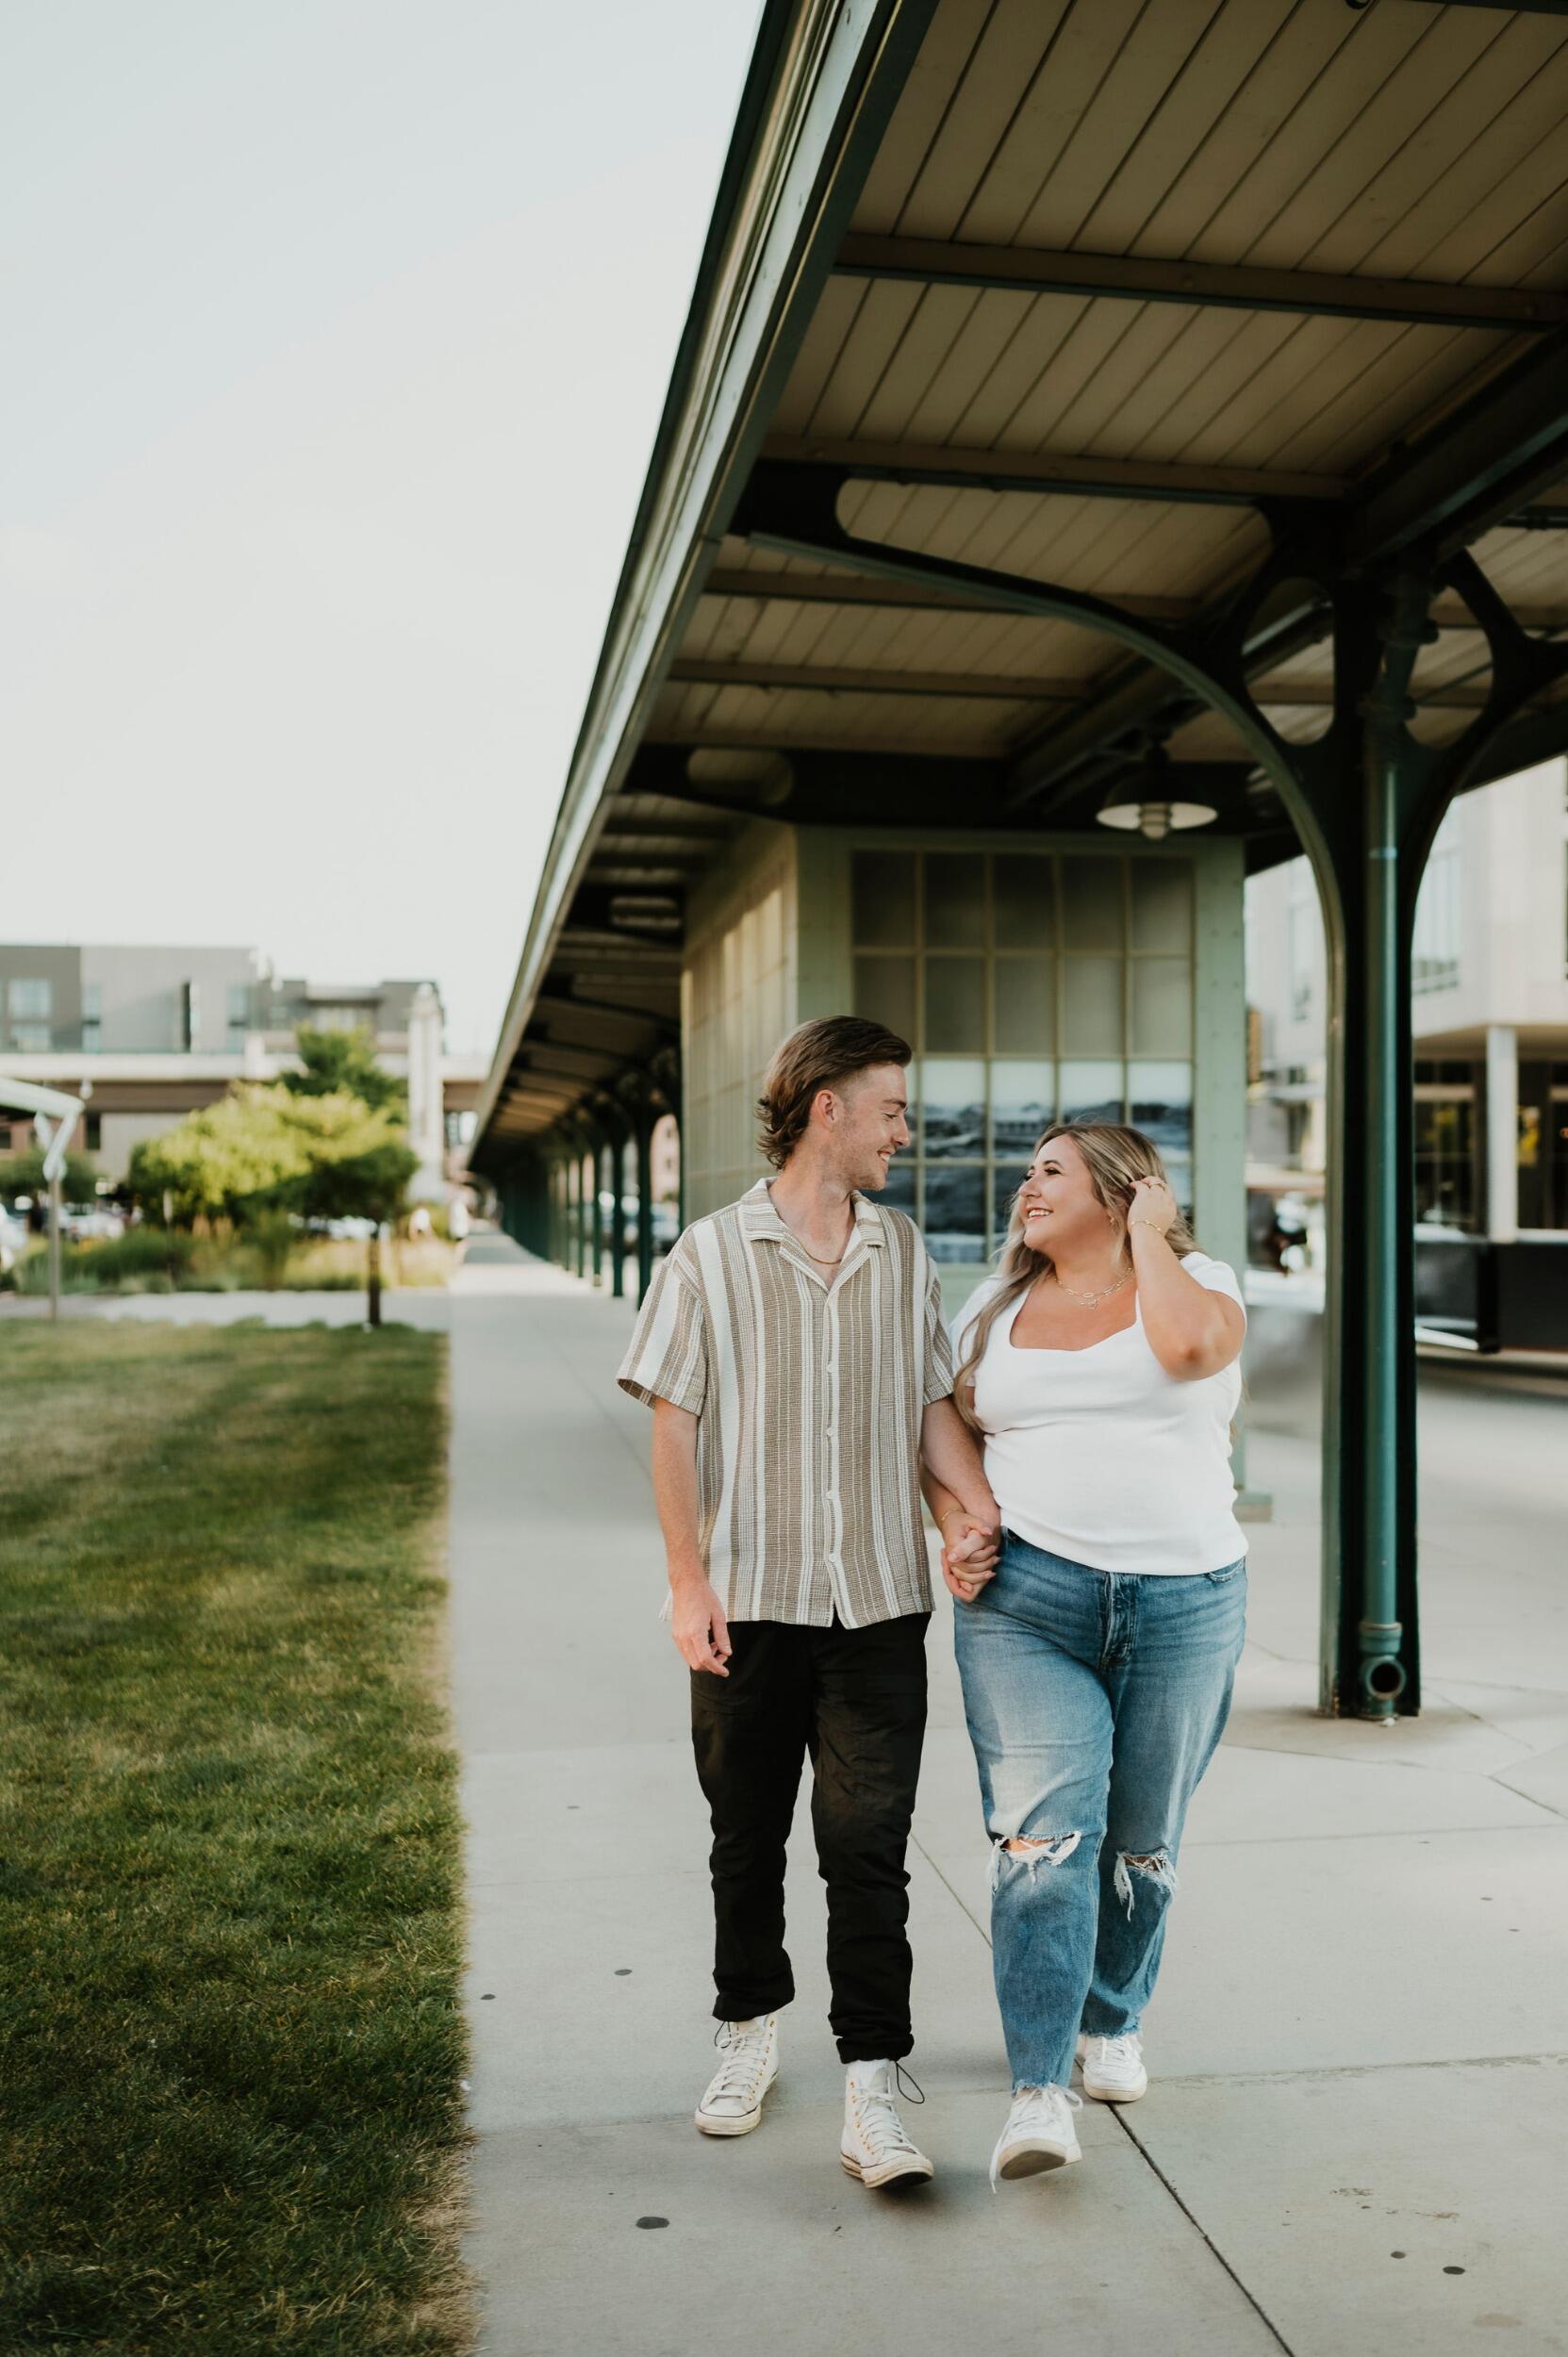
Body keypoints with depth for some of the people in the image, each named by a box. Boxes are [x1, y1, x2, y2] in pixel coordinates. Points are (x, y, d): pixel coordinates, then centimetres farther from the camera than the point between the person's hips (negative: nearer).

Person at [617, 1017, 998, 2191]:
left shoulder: (903, 1250, 8)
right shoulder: (713, 1252, -2)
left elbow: (933, 1404, 9)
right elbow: (675, 1424, -1)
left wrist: (991, 1514, -8)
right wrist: (688, 1579, -6)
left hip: (879, 1604, 1)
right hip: (750, 1602, -1)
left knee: (869, 1847, -1)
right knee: (747, 1838, 14)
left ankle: (871, 2085, 6)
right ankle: (750, 2028, 35)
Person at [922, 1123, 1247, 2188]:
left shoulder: (1198, 1282, 3)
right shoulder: (995, 1311, 13)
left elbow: (1190, 1345, -21)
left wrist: (1148, 1233, -7)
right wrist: (955, 1531, -1)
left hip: (1185, 1606, -1)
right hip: (1027, 1598, 1)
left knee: (1142, 1841, 13)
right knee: (1044, 1834, -12)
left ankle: (1113, 2022, 36)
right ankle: (1040, 2091, -8)